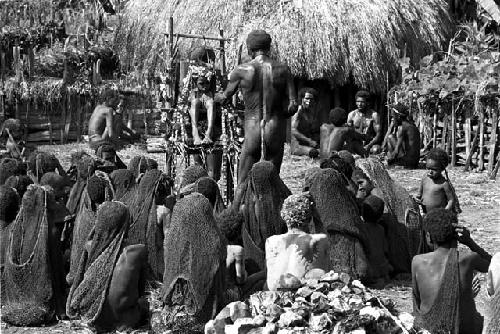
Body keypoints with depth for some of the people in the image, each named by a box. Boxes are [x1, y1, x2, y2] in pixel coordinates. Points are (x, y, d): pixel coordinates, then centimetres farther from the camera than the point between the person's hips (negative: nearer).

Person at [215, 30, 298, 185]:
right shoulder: (282, 69, -1)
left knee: (244, 182, 9)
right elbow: (293, 105, -6)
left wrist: (214, 97, 33)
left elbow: (224, 97, 10)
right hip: (276, 130, 1)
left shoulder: (242, 70, -3)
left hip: (252, 130, -1)